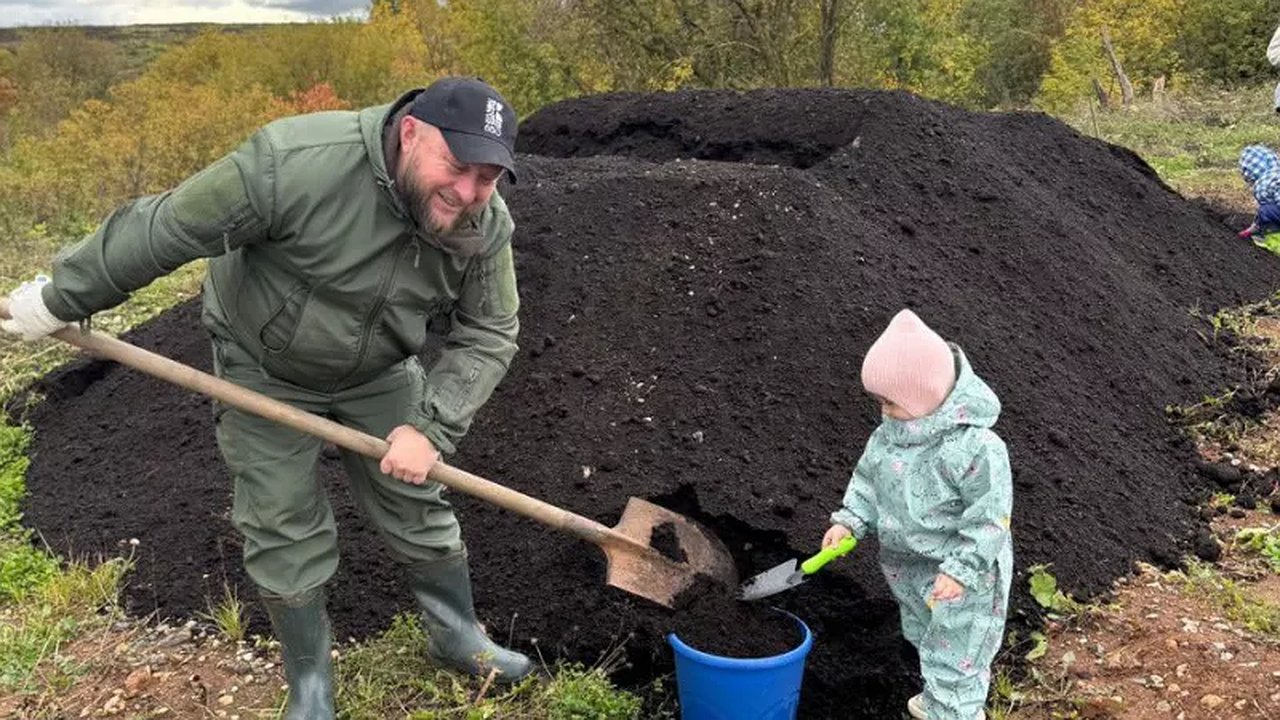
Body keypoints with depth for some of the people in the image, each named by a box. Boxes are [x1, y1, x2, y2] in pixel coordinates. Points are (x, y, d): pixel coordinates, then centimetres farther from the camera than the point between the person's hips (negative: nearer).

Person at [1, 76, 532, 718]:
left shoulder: (486, 227, -22)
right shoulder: (296, 163, -37)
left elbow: (488, 336, -12)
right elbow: (163, 230, -27)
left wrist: (431, 427, -24)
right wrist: (60, 299, -14)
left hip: (379, 373, 3)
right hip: (266, 371, -3)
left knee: (416, 507, 9)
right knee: (285, 532, 2)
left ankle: (458, 639, 32)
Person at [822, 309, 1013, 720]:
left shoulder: (975, 447, -31)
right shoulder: (892, 430, -8)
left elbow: (991, 516, -26)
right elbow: (869, 476, 7)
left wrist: (962, 569, -27)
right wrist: (850, 520, -3)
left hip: (961, 576, -8)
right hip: (907, 564, 9)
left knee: (954, 655, 3)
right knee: (924, 637, 28)